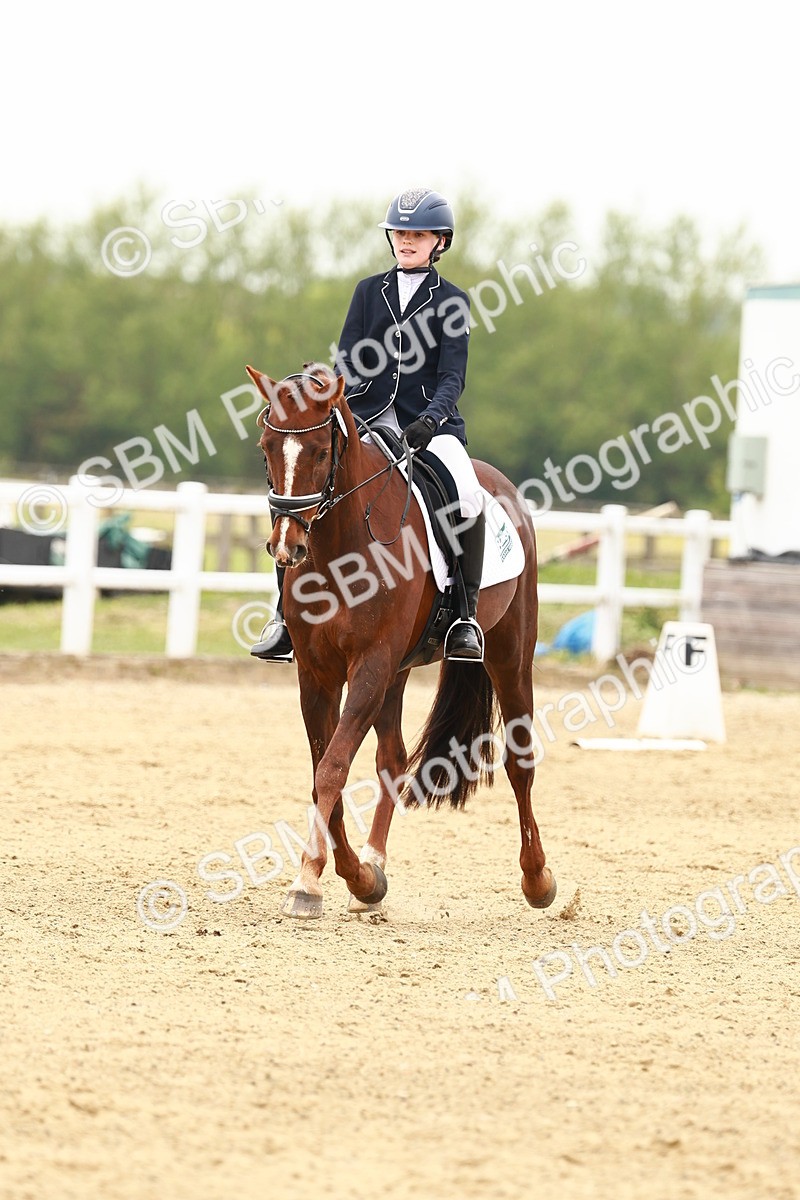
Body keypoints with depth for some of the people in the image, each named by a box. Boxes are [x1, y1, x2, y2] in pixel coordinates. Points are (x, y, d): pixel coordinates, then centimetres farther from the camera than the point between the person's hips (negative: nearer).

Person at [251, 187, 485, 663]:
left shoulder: (452, 300, 5)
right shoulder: (370, 291, 13)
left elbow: (453, 376, -5)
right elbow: (348, 364, 7)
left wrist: (430, 420, -24)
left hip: (431, 423, -3)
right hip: (367, 420, 3)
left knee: (468, 496, -32)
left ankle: (466, 613, -21)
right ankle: (286, 614, -12)